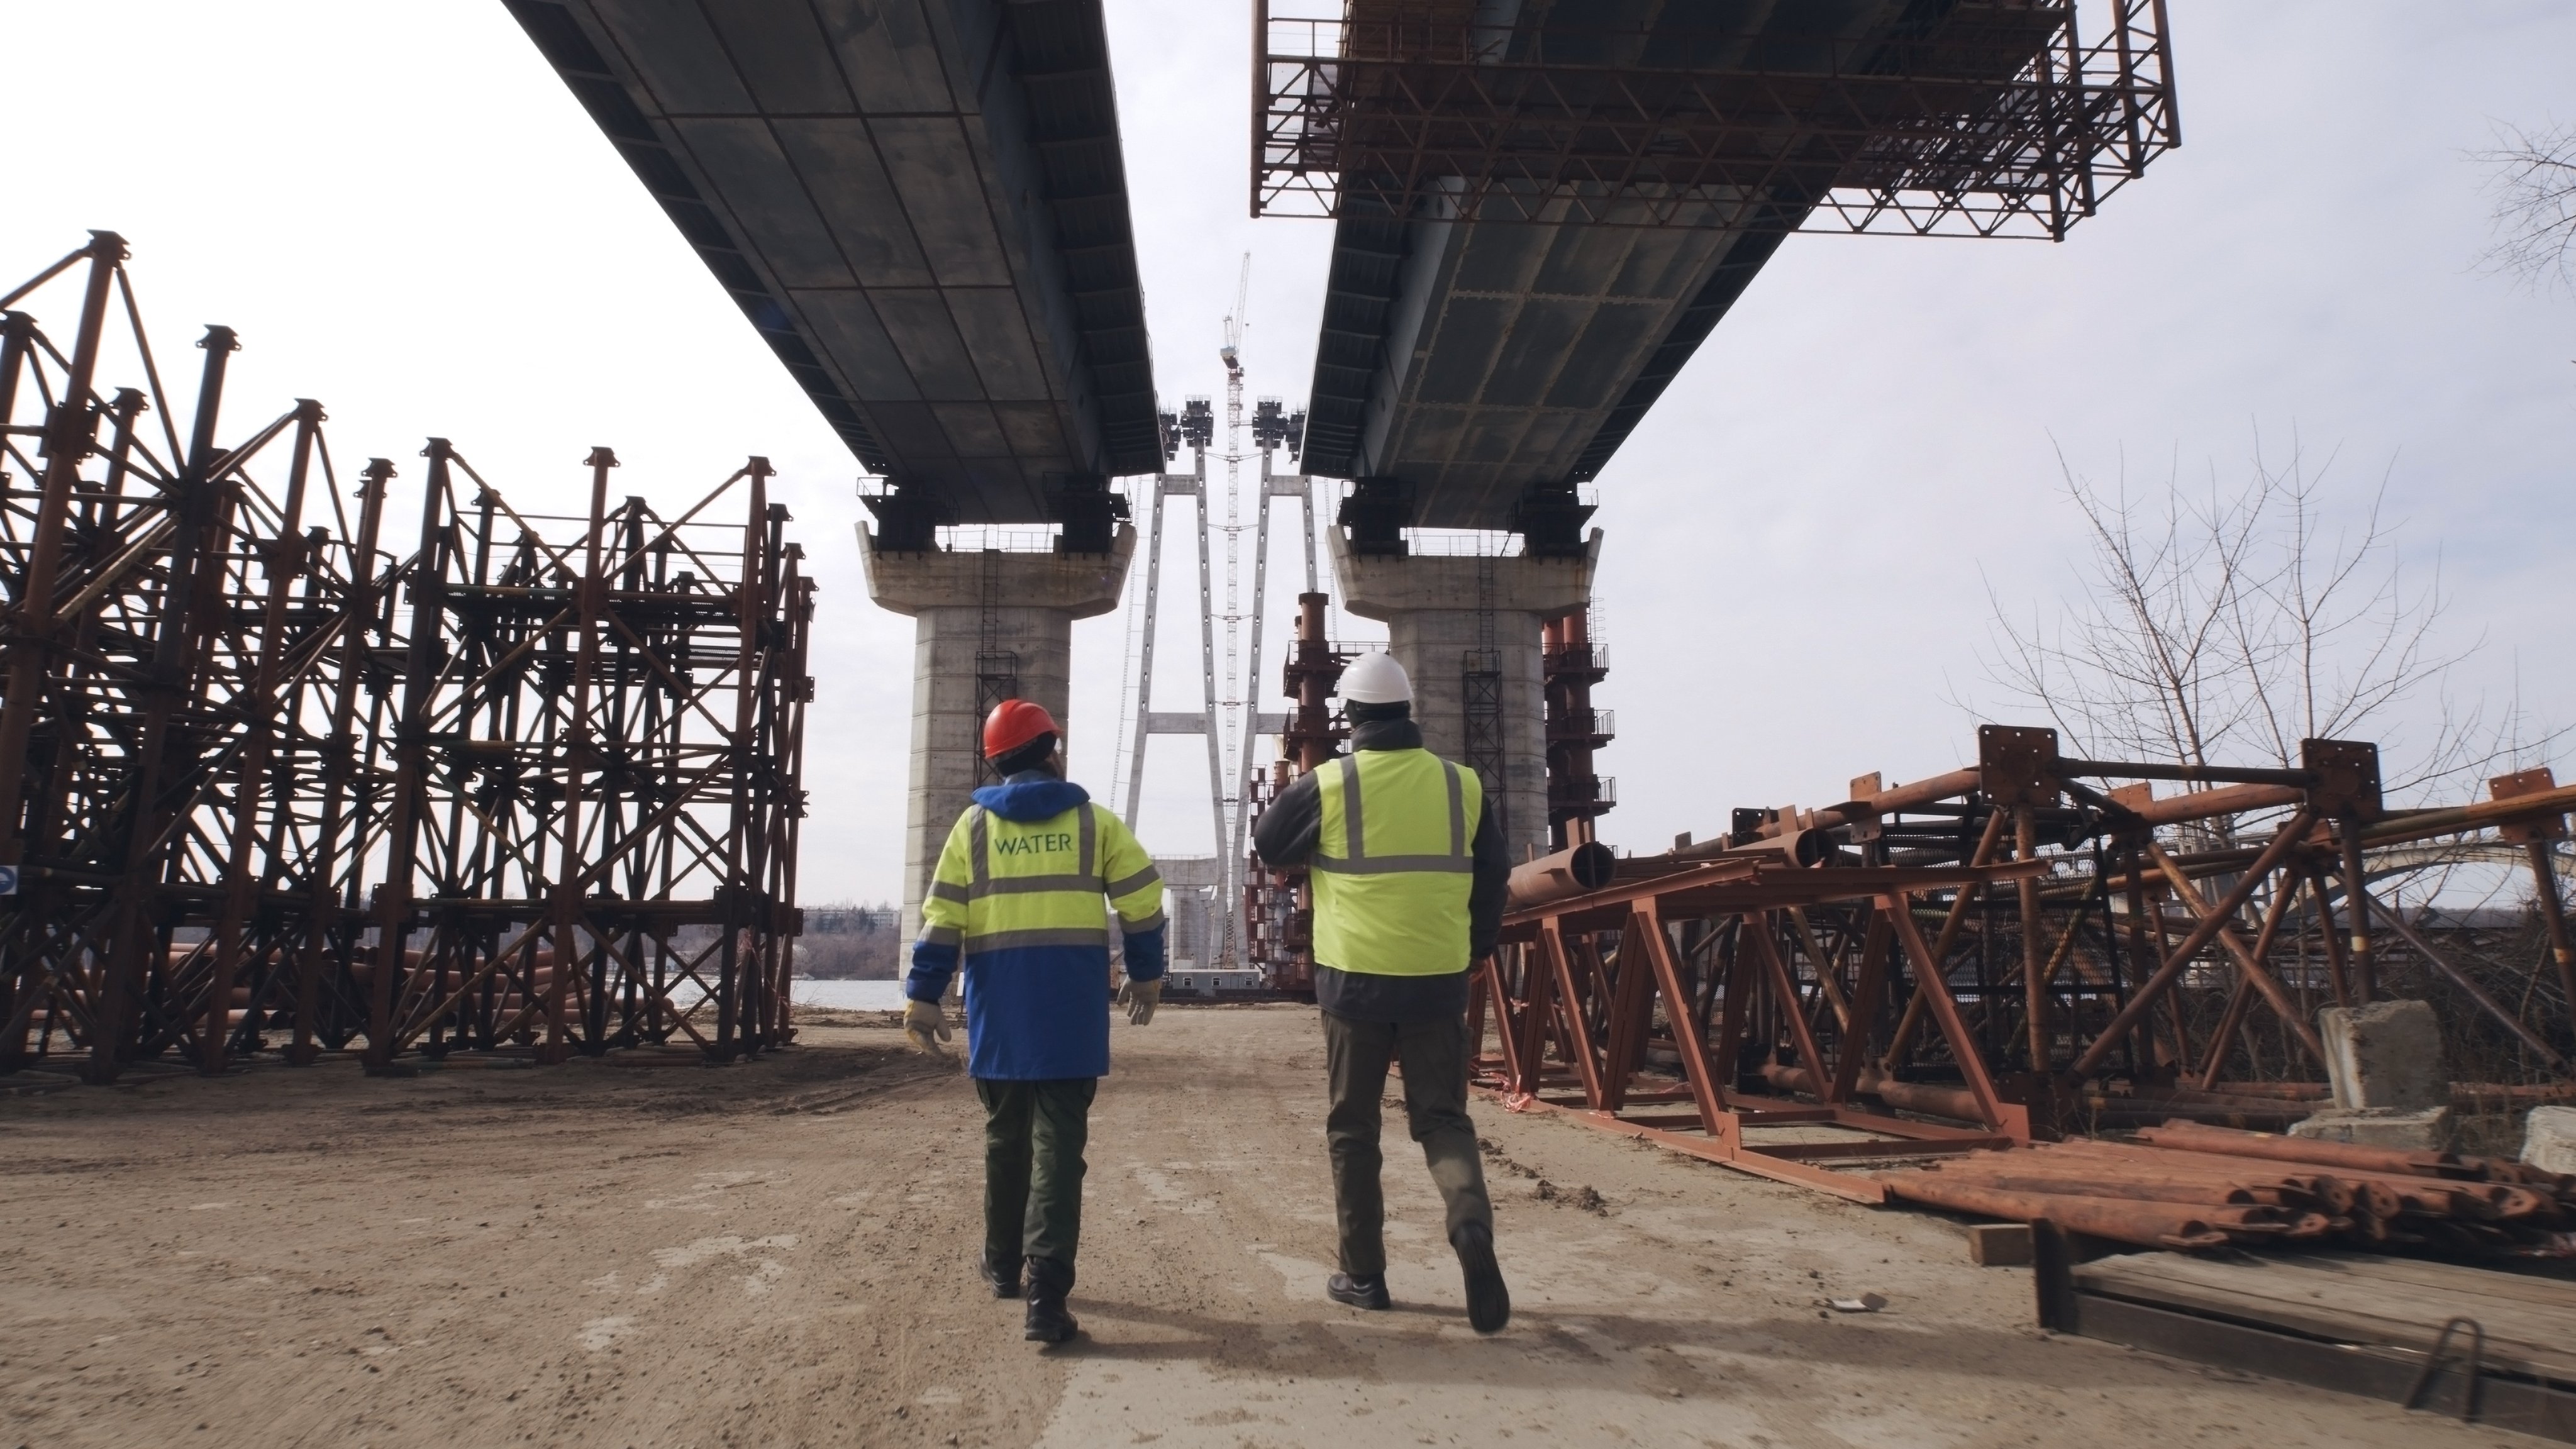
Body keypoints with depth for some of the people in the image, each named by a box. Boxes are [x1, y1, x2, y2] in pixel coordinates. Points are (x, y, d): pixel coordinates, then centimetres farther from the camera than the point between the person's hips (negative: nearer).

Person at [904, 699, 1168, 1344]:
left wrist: (923, 997, 1)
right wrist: (1146, 974, 15)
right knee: (1058, 1144, -3)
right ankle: (1046, 1295, -11)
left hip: (999, 1011, 2)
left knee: (1005, 1135, 19)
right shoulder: (1092, 820, 4)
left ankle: (1004, 1265, 32)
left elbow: (941, 917, 0)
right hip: (1073, 1008, -2)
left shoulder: (973, 825, 6)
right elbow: (1142, 900, 3)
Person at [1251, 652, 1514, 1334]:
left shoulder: (1324, 785, -6)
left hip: (1355, 979, -2)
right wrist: (1472, 948, 22)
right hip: (1439, 982, 2)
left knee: (1353, 1130, 12)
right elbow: (1495, 874, 10)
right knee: (1443, 1118, 12)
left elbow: (1268, 848, 9)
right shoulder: (1460, 784, 1)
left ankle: (1363, 1274, 16)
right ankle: (1471, 1221, -14)